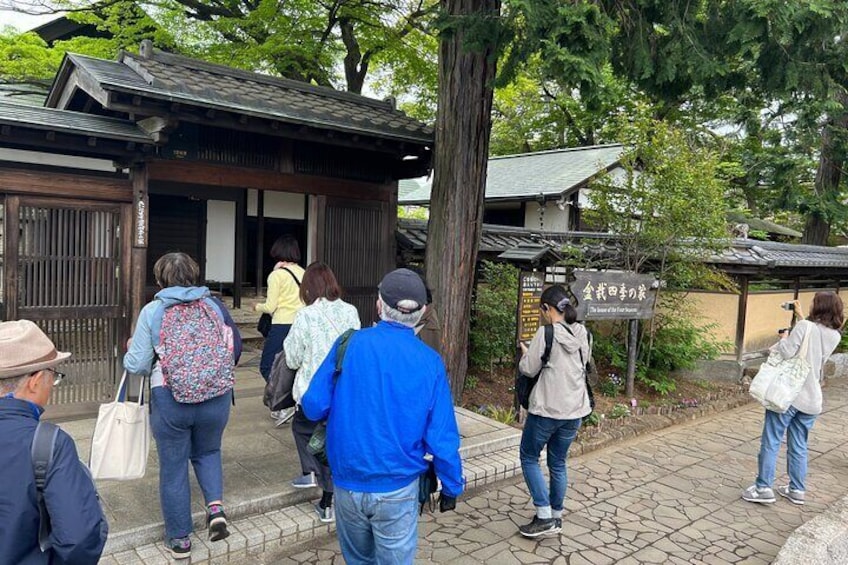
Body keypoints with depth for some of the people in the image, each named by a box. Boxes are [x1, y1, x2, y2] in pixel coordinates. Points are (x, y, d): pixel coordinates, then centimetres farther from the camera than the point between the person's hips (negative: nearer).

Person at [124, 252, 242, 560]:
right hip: (218, 398, 2)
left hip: (170, 399, -2)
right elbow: (235, 348, 5)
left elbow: (136, 365, -4)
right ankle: (216, 506, 6)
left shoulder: (152, 311, -3)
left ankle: (179, 538, 25)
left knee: (173, 467, 14)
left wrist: (130, 351, 18)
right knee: (207, 452, 26)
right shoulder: (214, 304, 2)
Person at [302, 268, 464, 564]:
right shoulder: (430, 362, -10)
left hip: (347, 483, 2)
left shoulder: (350, 344, -10)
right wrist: (452, 487, 5)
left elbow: (314, 406, -9)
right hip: (397, 489, -1)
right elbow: (442, 437, -10)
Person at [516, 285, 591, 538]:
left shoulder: (546, 333, -15)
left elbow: (528, 369, -10)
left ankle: (545, 517, 7)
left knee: (529, 458, 10)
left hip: (547, 409, -6)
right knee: (558, 463, 18)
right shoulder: (583, 333, 4)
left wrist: (525, 353, 9)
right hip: (574, 409, 6)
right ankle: (556, 516, 28)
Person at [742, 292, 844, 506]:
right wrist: (801, 317, 26)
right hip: (811, 399, 6)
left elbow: (786, 352, -19)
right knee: (799, 446, 15)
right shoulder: (834, 336, 4)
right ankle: (797, 490, 22)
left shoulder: (805, 327, -13)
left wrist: (784, 339, 1)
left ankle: (763, 488, 1)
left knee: (771, 442, 1)